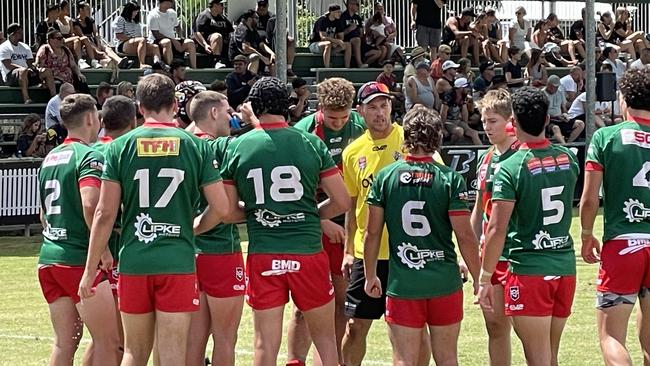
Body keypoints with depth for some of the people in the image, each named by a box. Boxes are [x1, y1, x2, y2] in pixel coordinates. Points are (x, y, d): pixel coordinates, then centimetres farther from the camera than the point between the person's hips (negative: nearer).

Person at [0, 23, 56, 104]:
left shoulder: (25, 47, 20)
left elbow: (30, 63, 14)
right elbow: (8, 65, -13)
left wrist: (35, 66, -12)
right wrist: (25, 68, -24)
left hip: (28, 75, 7)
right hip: (11, 76, -7)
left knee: (47, 71, -11)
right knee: (23, 71, -40)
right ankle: (26, 99, -49)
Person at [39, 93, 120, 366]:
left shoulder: (50, 158, 16)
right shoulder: (89, 156, -11)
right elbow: (90, 205, -25)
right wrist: (104, 251, -18)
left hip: (48, 259, 8)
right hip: (79, 259, -8)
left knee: (64, 342, 9)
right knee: (109, 340, -3)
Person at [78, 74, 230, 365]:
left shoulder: (120, 147, 1)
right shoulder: (196, 146, 0)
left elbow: (105, 214, -1)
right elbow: (221, 208, -1)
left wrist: (89, 271, 4)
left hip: (133, 264, 1)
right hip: (178, 262, -1)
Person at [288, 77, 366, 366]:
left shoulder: (360, 125, 0)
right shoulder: (304, 133, -15)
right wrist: (323, 222, -18)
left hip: (349, 224, 5)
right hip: (314, 225, -4)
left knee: (344, 299, 9)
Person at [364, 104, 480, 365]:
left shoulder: (385, 177, -2)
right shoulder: (450, 179, -6)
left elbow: (372, 233, 1)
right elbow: (465, 236, -7)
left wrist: (370, 276, 14)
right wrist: (478, 280, 4)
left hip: (402, 284, 0)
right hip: (445, 282, 0)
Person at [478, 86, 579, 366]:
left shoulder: (510, 169, -14)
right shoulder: (568, 159, 4)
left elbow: (497, 229, -16)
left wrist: (485, 279, -10)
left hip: (528, 270, -6)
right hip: (565, 268, 6)